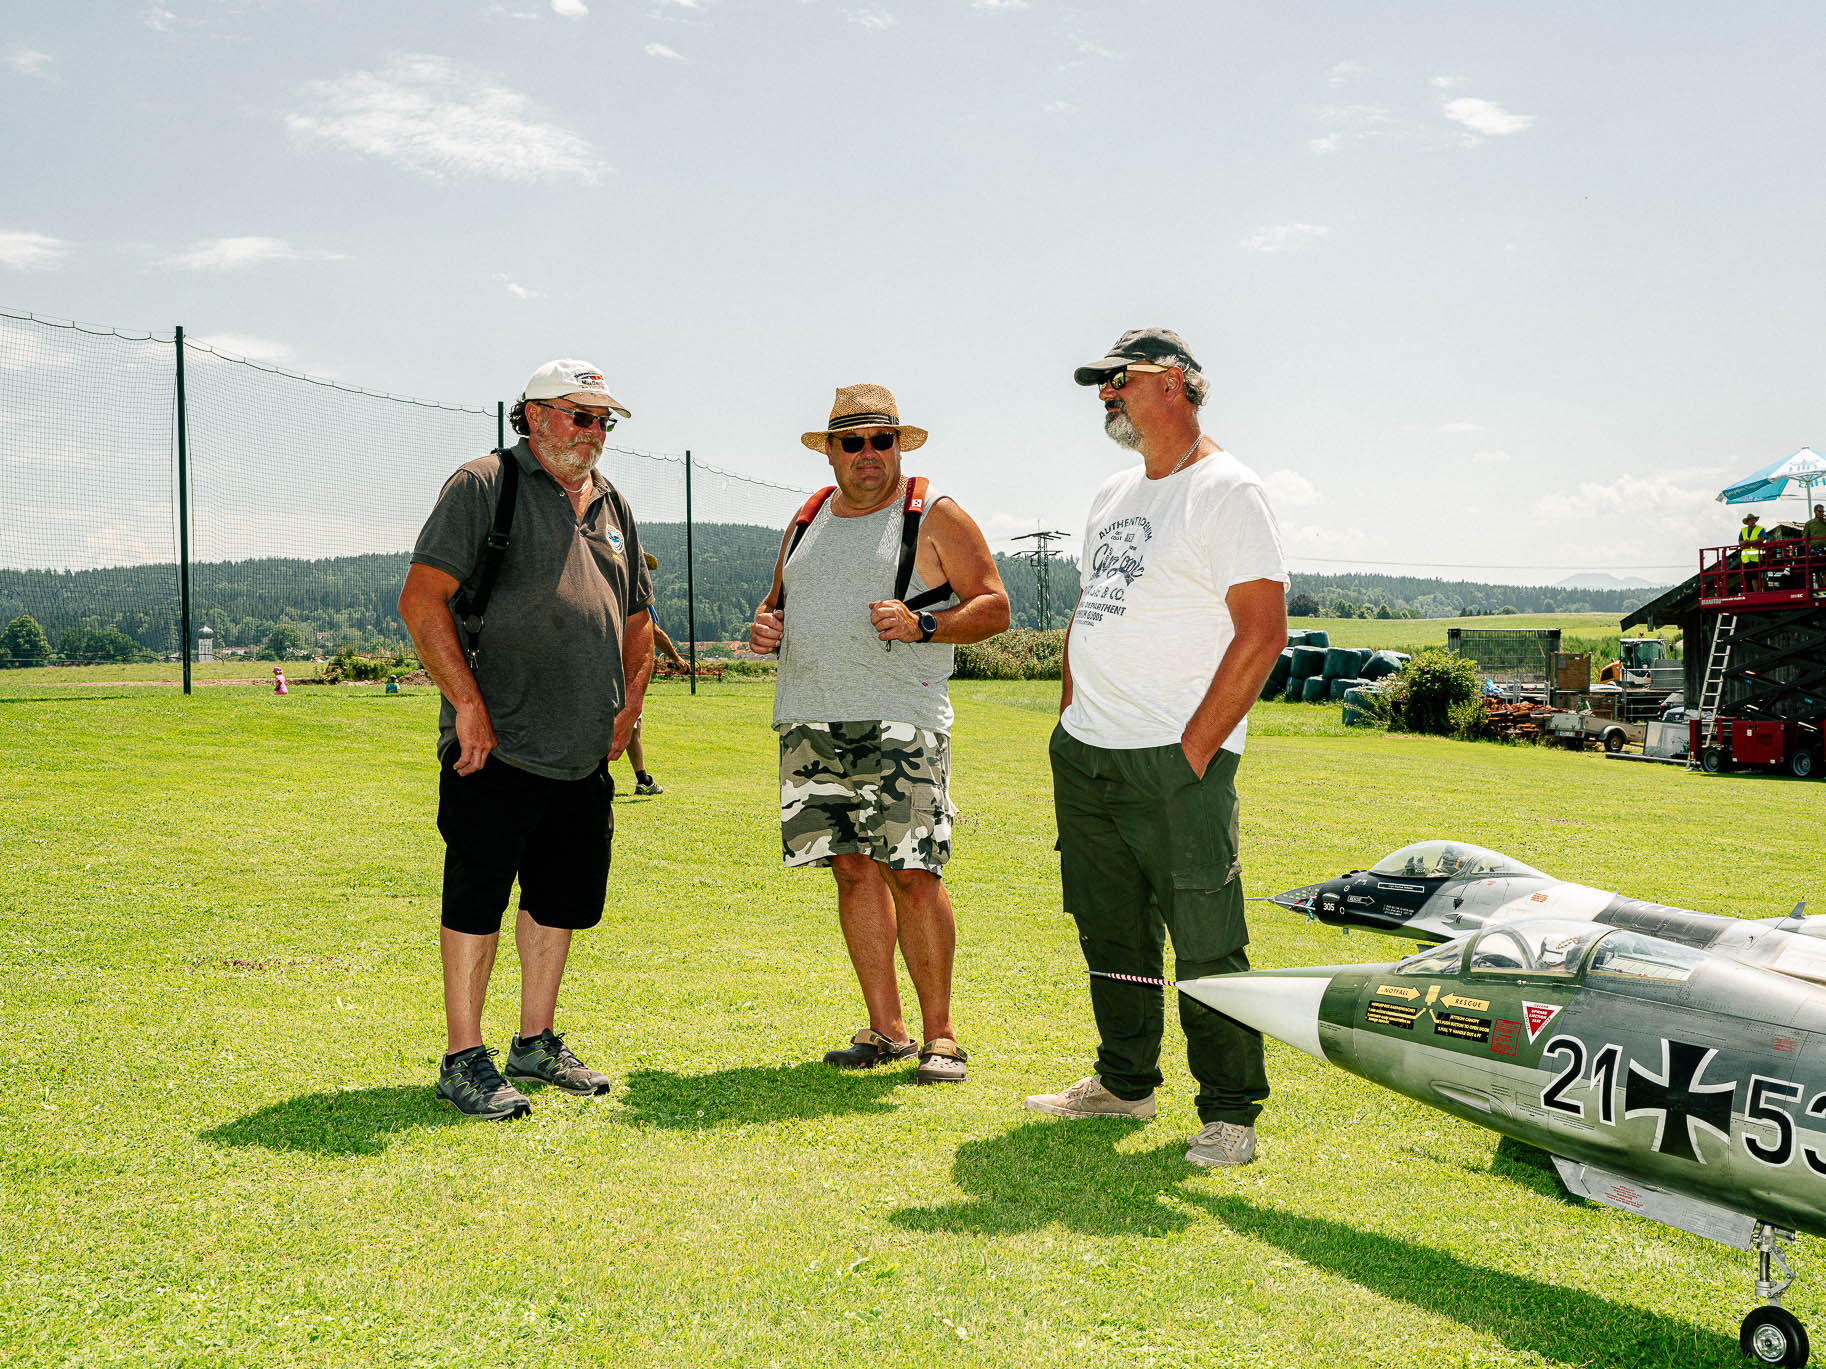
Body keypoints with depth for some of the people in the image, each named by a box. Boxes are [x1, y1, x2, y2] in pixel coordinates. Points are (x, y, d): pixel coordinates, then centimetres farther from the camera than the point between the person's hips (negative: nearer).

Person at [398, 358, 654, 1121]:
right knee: (476, 902, -1)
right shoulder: (484, 486, -4)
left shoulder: (613, 508, 17)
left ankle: (535, 1043, 27)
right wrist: (468, 703, -17)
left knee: (562, 902, 13)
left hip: (585, 759, 7)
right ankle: (464, 1060, 10)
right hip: (497, 748, -7)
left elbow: (636, 620, 26)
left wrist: (629, 704, 12)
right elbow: (421, 601, -12)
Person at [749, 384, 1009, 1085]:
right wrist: (764, 625, 6)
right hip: (810, 722, 5)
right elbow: (778, 599, 29)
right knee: (854, 870, 4)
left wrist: (922, 626, -16)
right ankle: (884, 1028, 13)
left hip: (900, 721, -5)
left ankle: (939, 1034, 3)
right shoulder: (810, 518, 19)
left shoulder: (935, 518, 4)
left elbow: (993, 606, 0)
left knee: (913, 876, -8)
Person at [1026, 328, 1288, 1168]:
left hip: (1178, 760, -8)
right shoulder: (1114, 496, 18)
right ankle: (1125, 1082, 30)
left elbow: (1263, 633, -15)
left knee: (1206, 943, -4)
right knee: (1109, 930, 15)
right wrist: (1068, 720, 15)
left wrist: (1193, 752, -17)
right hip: (1085, 753, 8)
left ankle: (1231, 1112, 8)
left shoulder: (1226, 491, -8)